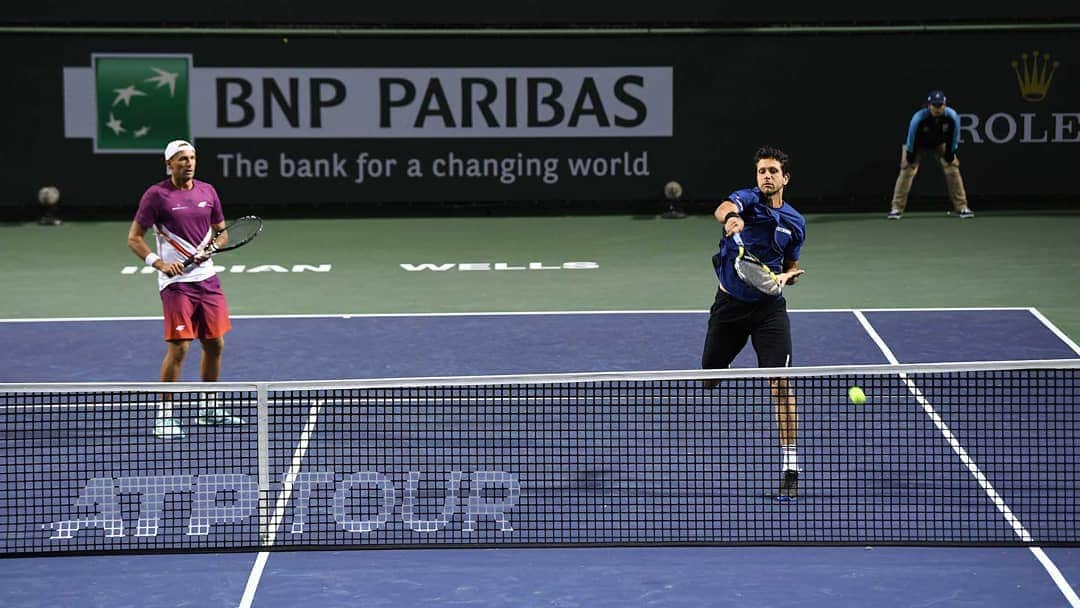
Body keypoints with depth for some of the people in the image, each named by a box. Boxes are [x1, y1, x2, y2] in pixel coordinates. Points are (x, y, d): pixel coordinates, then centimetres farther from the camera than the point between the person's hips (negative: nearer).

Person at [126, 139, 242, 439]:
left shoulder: (207, 191, 8)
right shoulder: (156, 195, -7)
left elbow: (221, 231, 17)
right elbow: (134, 238, -5)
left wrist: (208, 249, -5)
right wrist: (160, 263, -18)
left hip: (207, 277, 6)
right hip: (176, 280, -6)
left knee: (215, 344, 10)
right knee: (178, 347, -11)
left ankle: (208, 409, 26)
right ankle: (164, 415, -1)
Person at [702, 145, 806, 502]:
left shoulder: (795, 223, 5)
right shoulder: (748, 200, -7)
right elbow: (724, 210, -32)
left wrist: (786, 276, -6)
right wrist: (729, 217, -57)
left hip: (769, 307, 1)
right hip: (730, 303, -1)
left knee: (780, 381, -13)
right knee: (709, 378, 10)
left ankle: (790, 468, -13)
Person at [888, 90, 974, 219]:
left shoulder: (952, 116, -31)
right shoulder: (918, 118, -39)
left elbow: (953, 136, -16)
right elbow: (911, 136, -26)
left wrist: (950, 153, -11)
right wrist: (910, 155, -18)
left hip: (939, 144, 3)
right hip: (918, 145, -3)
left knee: (952, 168, -6)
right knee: (907, 170, -14)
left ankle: (961, 207, 4)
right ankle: (896, 208, -9)